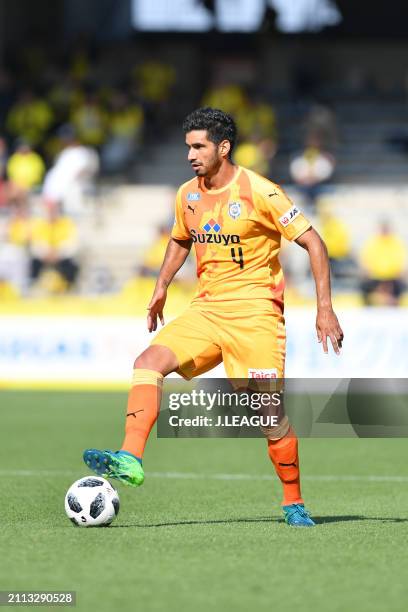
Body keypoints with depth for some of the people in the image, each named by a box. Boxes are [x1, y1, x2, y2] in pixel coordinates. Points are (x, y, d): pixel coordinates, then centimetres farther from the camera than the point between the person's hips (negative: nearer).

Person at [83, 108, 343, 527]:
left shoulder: (259, 192, -13)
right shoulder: (187, 195, 6)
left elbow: (313, 243, -10)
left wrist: (324, 308, -15)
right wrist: (162, 286, 14)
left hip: (255, 312, -5)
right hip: (207, 309, 5)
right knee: (149, 362, -17)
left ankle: (294, 503, 9)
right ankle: (130, 459, -27)